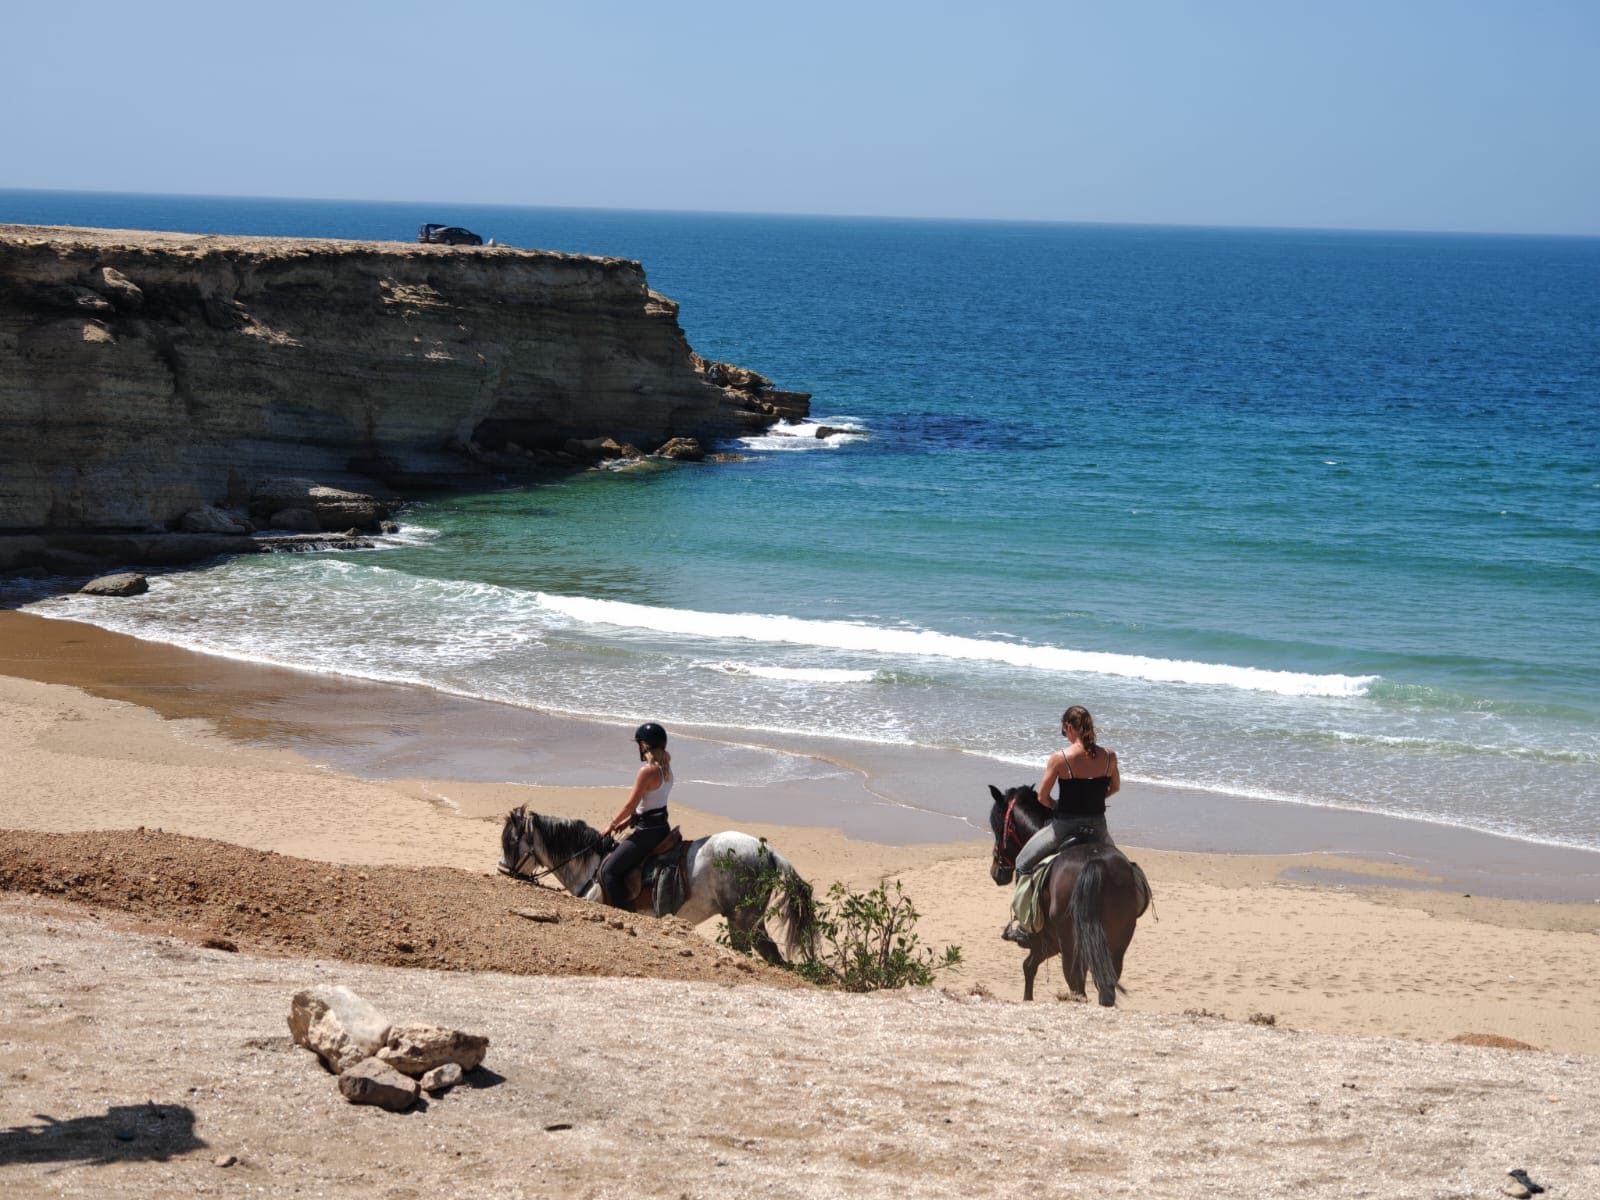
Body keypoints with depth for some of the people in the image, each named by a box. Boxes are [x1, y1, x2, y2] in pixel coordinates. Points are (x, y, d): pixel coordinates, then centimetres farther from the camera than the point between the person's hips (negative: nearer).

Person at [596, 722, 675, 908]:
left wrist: (612, 824, 0)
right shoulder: (666, 769, 9)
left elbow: (630, 805, -14)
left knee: (608, 870, -5)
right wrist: (627, 821, 16)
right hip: (661, 826, 10)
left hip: (648, 831, -10)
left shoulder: (647, 771, -19)